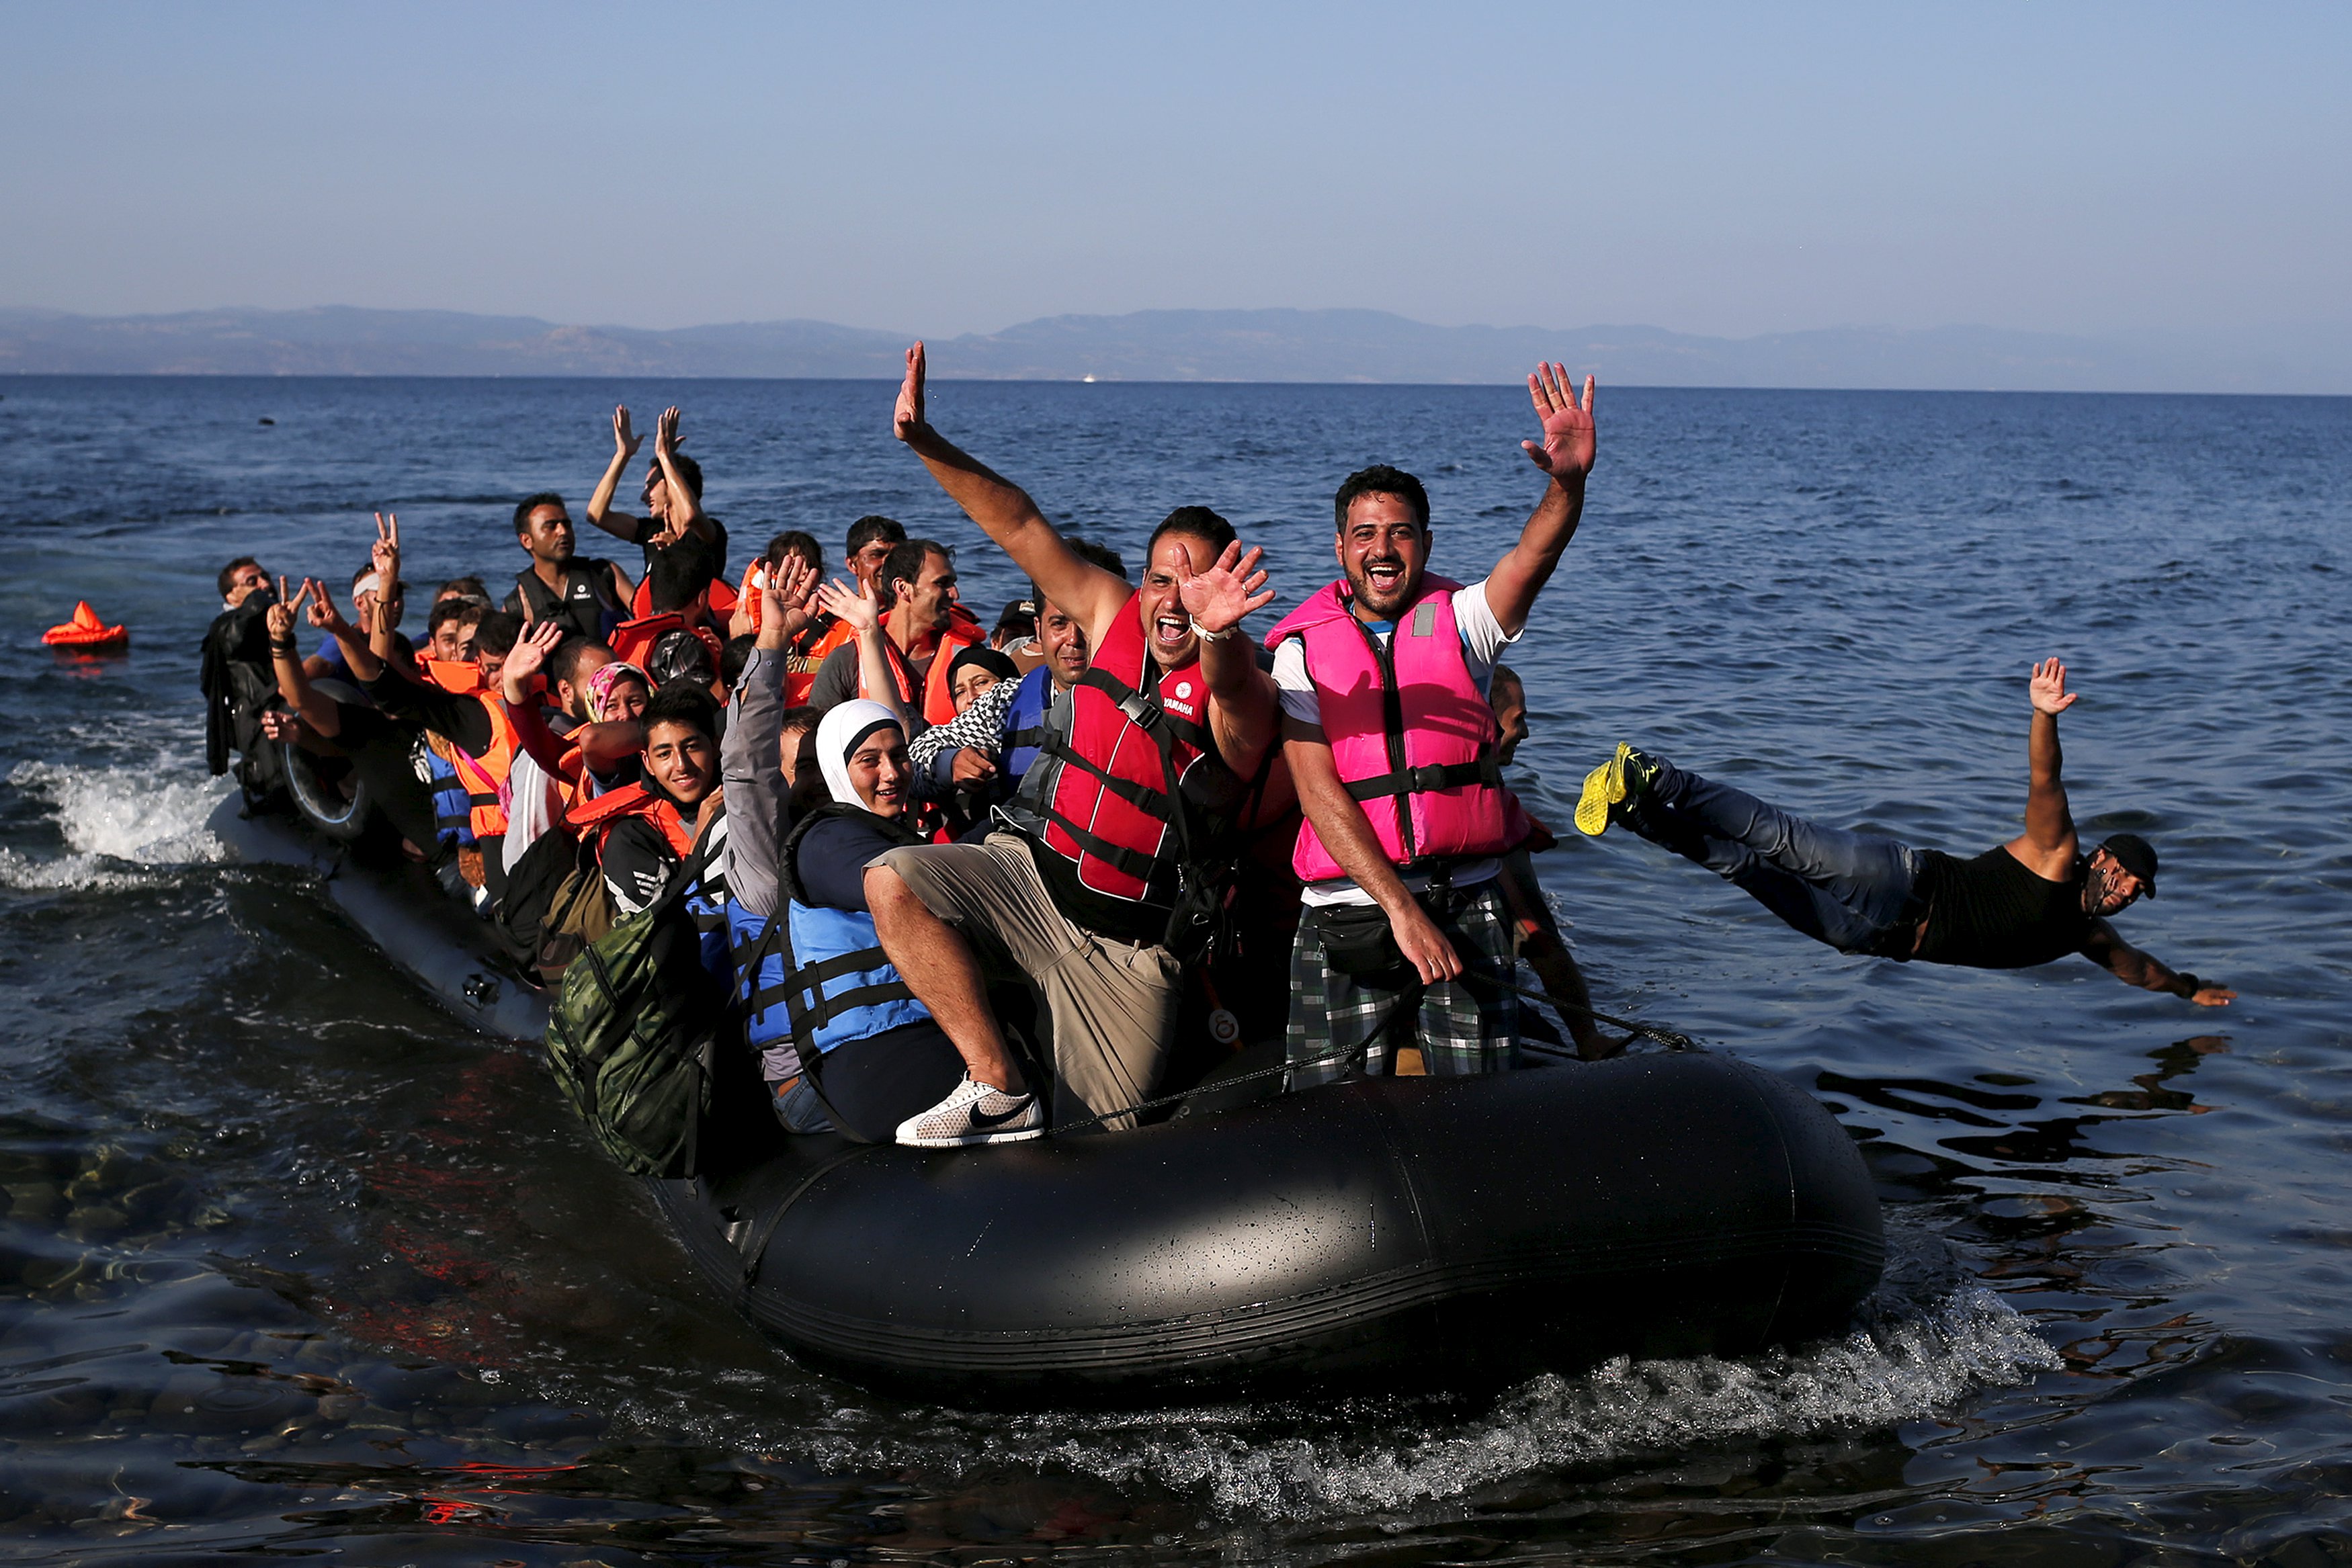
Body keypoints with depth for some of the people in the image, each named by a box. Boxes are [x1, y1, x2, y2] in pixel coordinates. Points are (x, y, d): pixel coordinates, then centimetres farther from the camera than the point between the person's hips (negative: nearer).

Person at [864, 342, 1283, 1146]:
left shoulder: (1241, 695, -15)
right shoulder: (1114, 614, 1)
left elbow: (1229, 688, -41)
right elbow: (1021, 527, -1)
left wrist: (1215, 631, -65)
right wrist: (926, 443, -12)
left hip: (1129, 944, -4)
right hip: (1032, 875, 4)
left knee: (1110, 1135, -2)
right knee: (894, 881, -20)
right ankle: (999, 1091, -15)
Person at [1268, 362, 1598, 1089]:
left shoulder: (1458, 619, 8)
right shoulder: (1301, 649, 4)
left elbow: (1533, 557, -13)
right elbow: (1319, 790, -6)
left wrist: (1569, 481, -35)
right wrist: (1400, 909, -16)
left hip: (1465, 906, 1)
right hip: (1349, 913, -1)